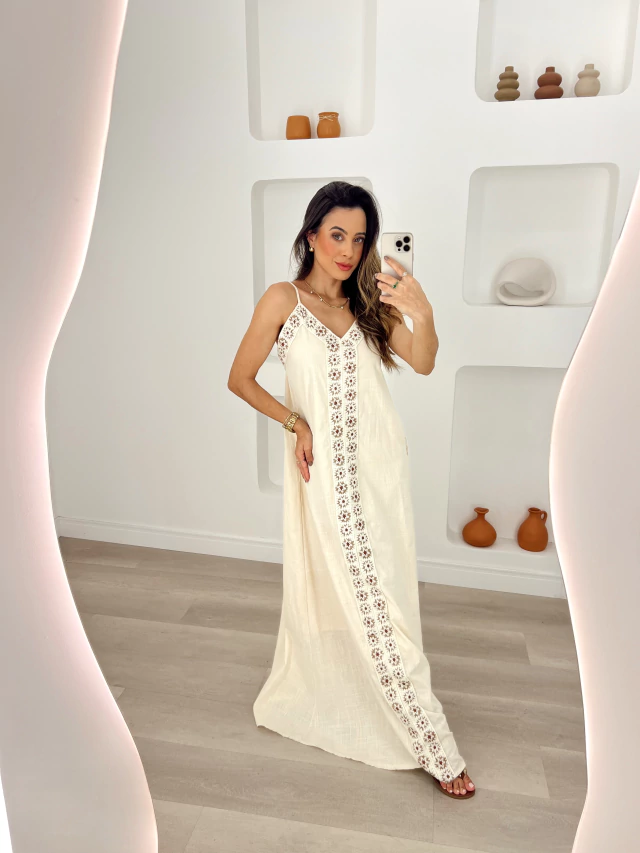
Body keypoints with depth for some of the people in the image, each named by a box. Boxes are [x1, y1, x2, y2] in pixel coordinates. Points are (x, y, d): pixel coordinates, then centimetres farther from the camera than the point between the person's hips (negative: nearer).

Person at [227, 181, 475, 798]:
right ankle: (432, 744, 17)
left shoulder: (367, 301, 9)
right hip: (325, 468, -5)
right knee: (363, 597, 0)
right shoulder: (283, 299, -2)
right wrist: (294, 423, -9)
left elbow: (423, 364, -3)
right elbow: (240, 379, 2)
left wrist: (422, 314, -22)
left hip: (380, 462, 5)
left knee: (379, 588, 15)